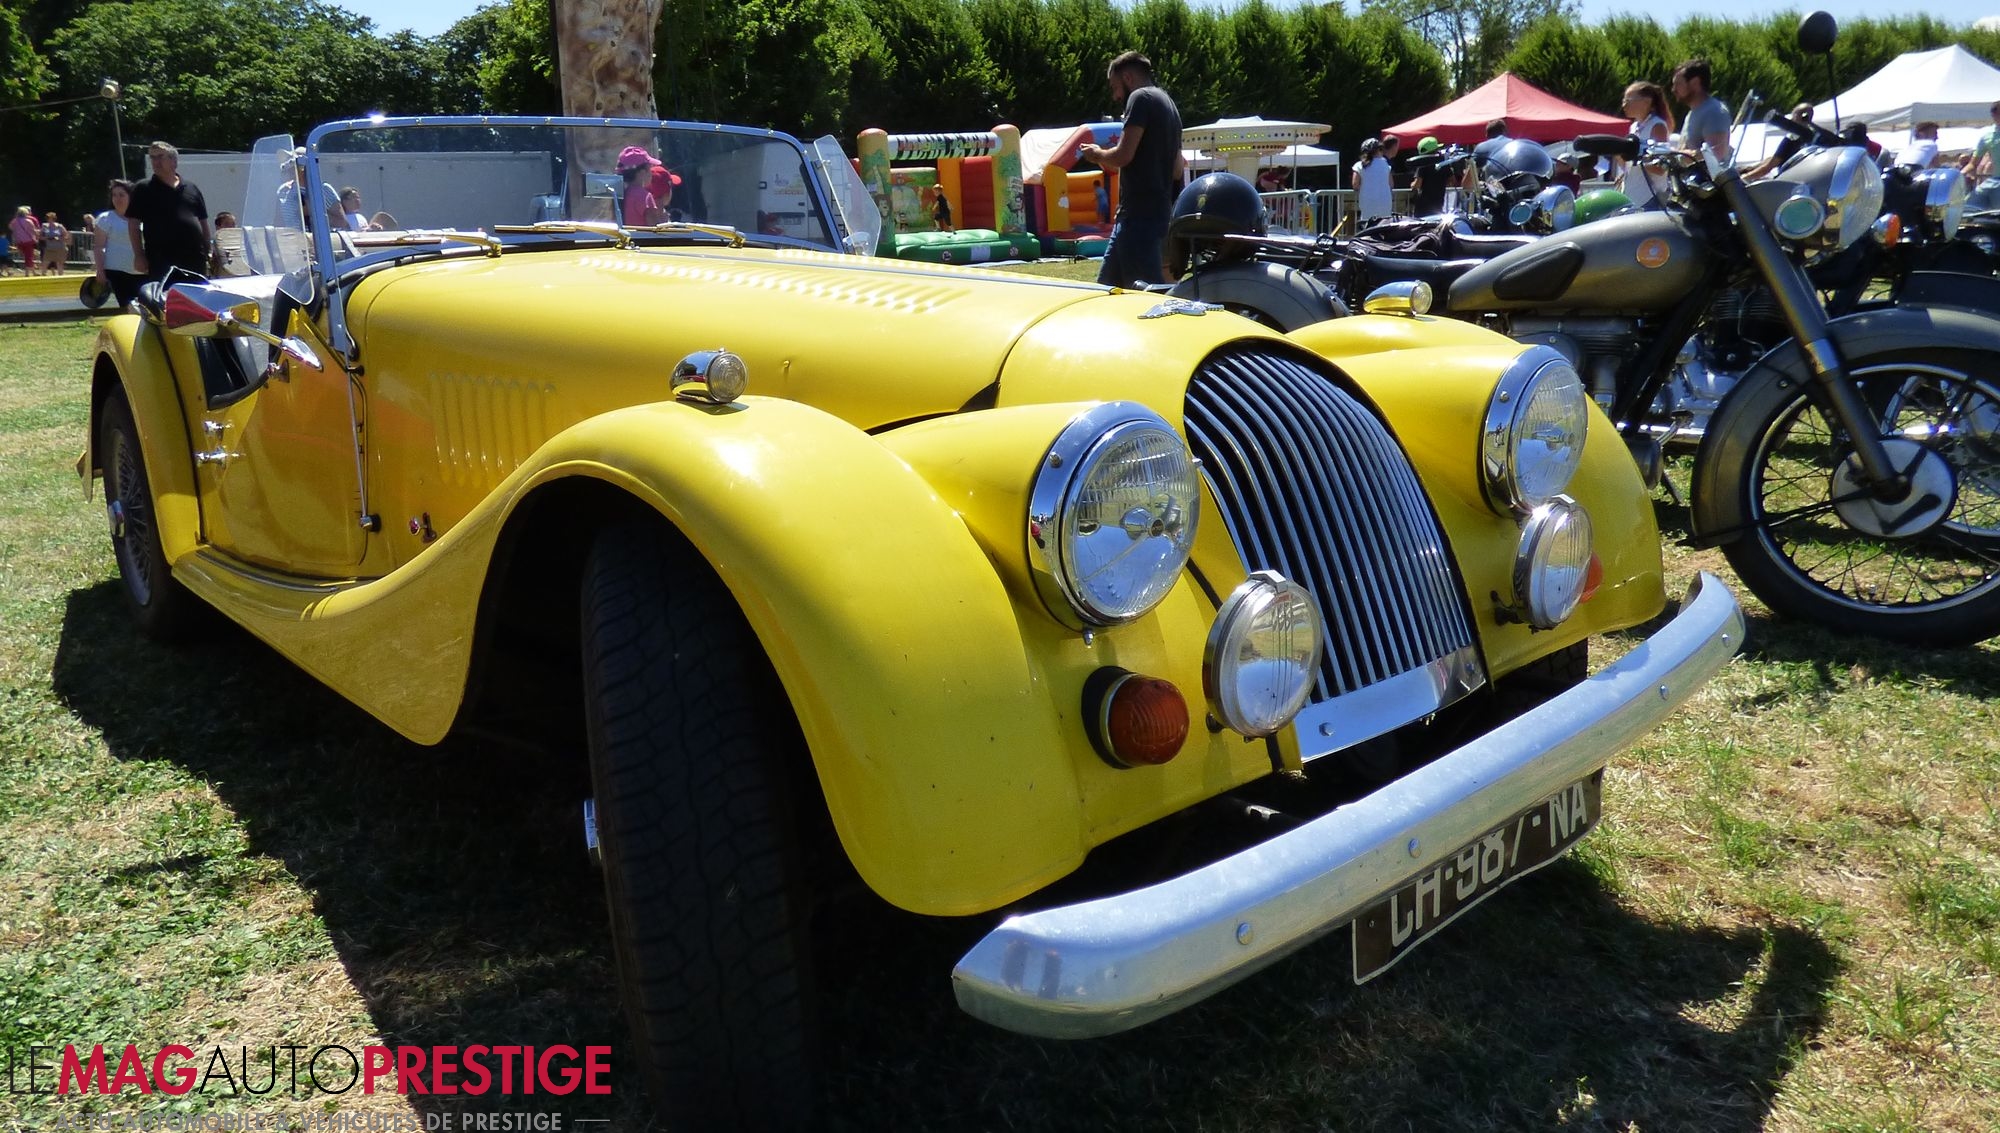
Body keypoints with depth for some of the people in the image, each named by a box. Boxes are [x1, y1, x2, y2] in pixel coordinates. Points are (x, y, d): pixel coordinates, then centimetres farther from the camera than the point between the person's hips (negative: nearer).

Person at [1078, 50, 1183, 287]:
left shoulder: (1141, 98, -7)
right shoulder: (1168, 103, 21)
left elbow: (1123, 156, -18)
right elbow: (1177, 170, 24)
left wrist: (1096, 154, 3)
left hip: (1139, 216, -10)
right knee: (1108, 287, 14)